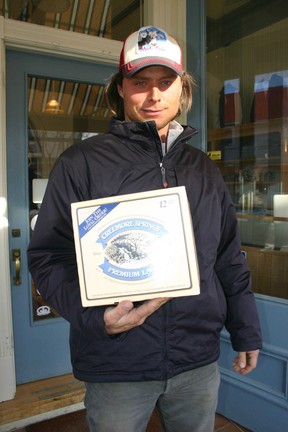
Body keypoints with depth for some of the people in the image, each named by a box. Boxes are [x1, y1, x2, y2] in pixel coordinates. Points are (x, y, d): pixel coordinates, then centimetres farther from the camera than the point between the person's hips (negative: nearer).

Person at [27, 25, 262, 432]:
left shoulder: (204, 169, 8)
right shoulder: (82, 163, -6)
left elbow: (229, 258, 11)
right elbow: (48, 256, -7)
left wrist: (246, 332, 11)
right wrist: (94, 315, -22)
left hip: (199, 361, 4)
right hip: (116, 368, -3)